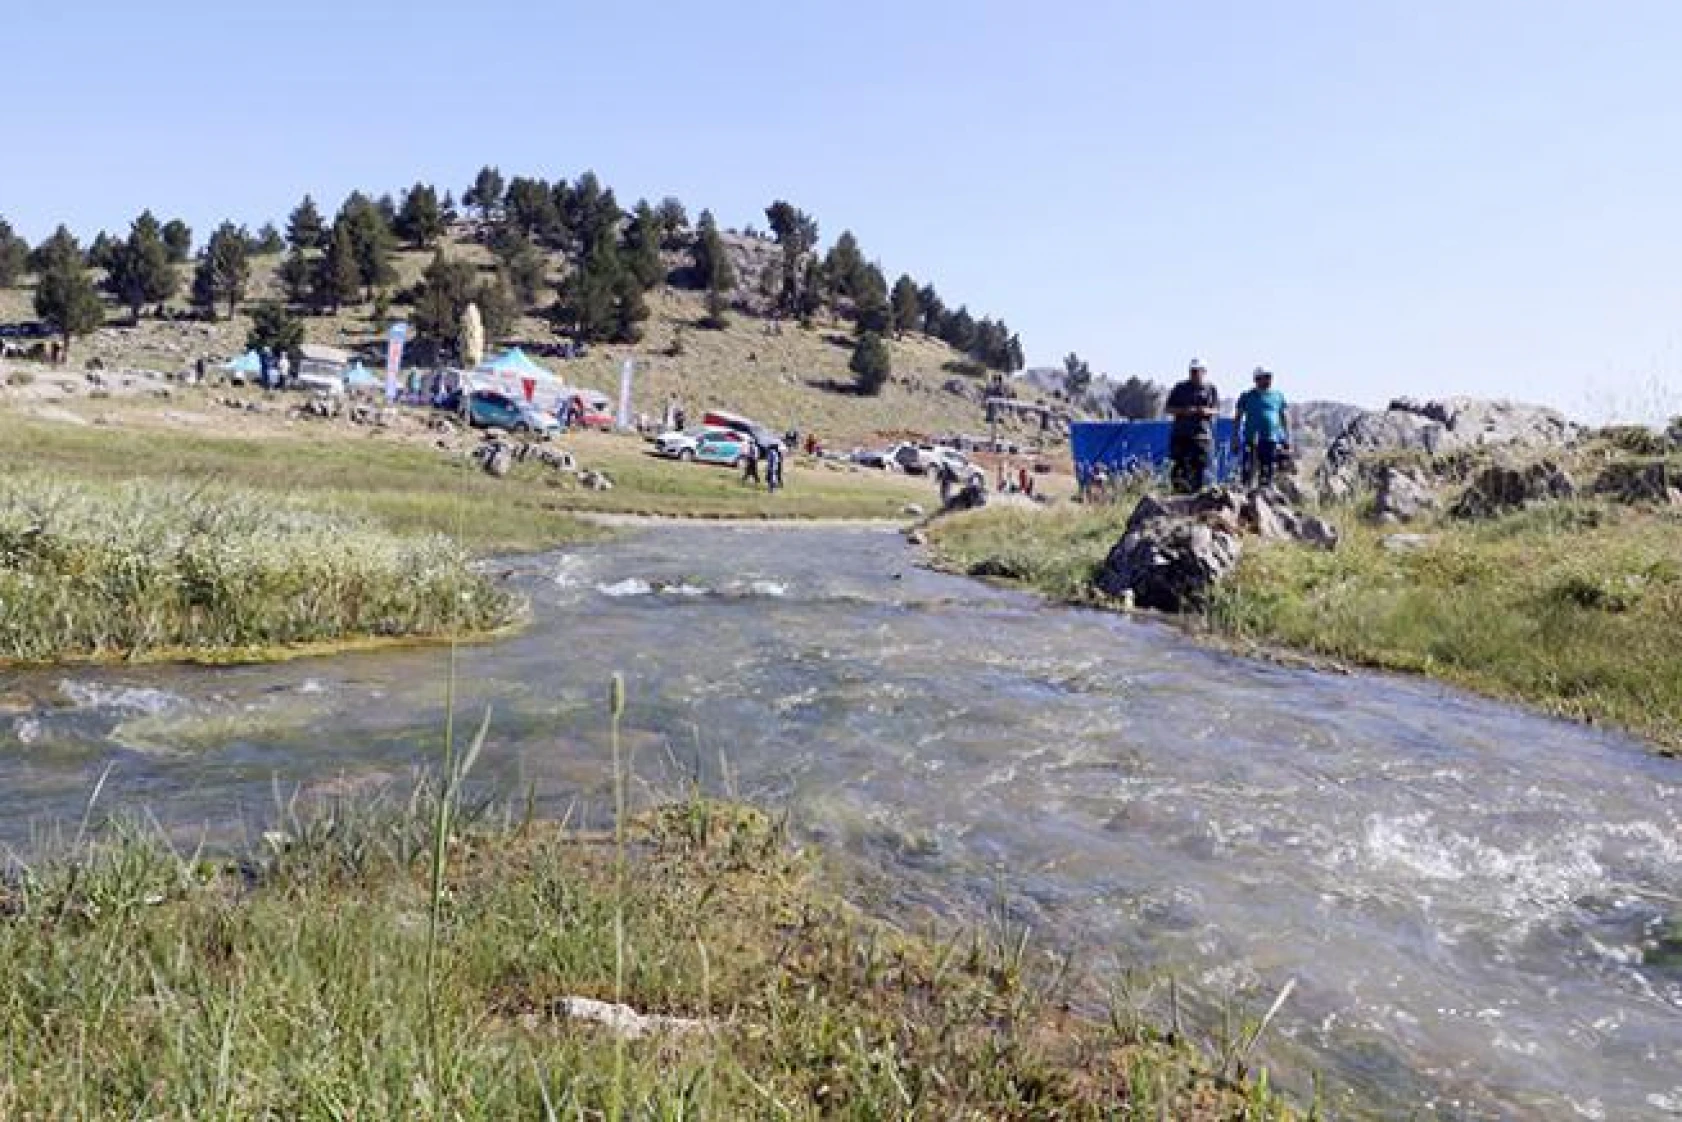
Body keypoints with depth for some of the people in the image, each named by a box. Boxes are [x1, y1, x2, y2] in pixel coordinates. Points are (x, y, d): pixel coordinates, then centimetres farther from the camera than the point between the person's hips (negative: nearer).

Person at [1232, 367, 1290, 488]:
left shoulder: (1278, 396, 12)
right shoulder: (1246, 396, 8)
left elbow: (1285, 418, 17)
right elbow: (1237, 419, 9)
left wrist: (1287, 438, 10)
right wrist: (1235, 440, 4)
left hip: (1272, 440, 1)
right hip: (1251, 440, -1)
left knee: (1267, 474, 3)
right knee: (1249, 474, -6)